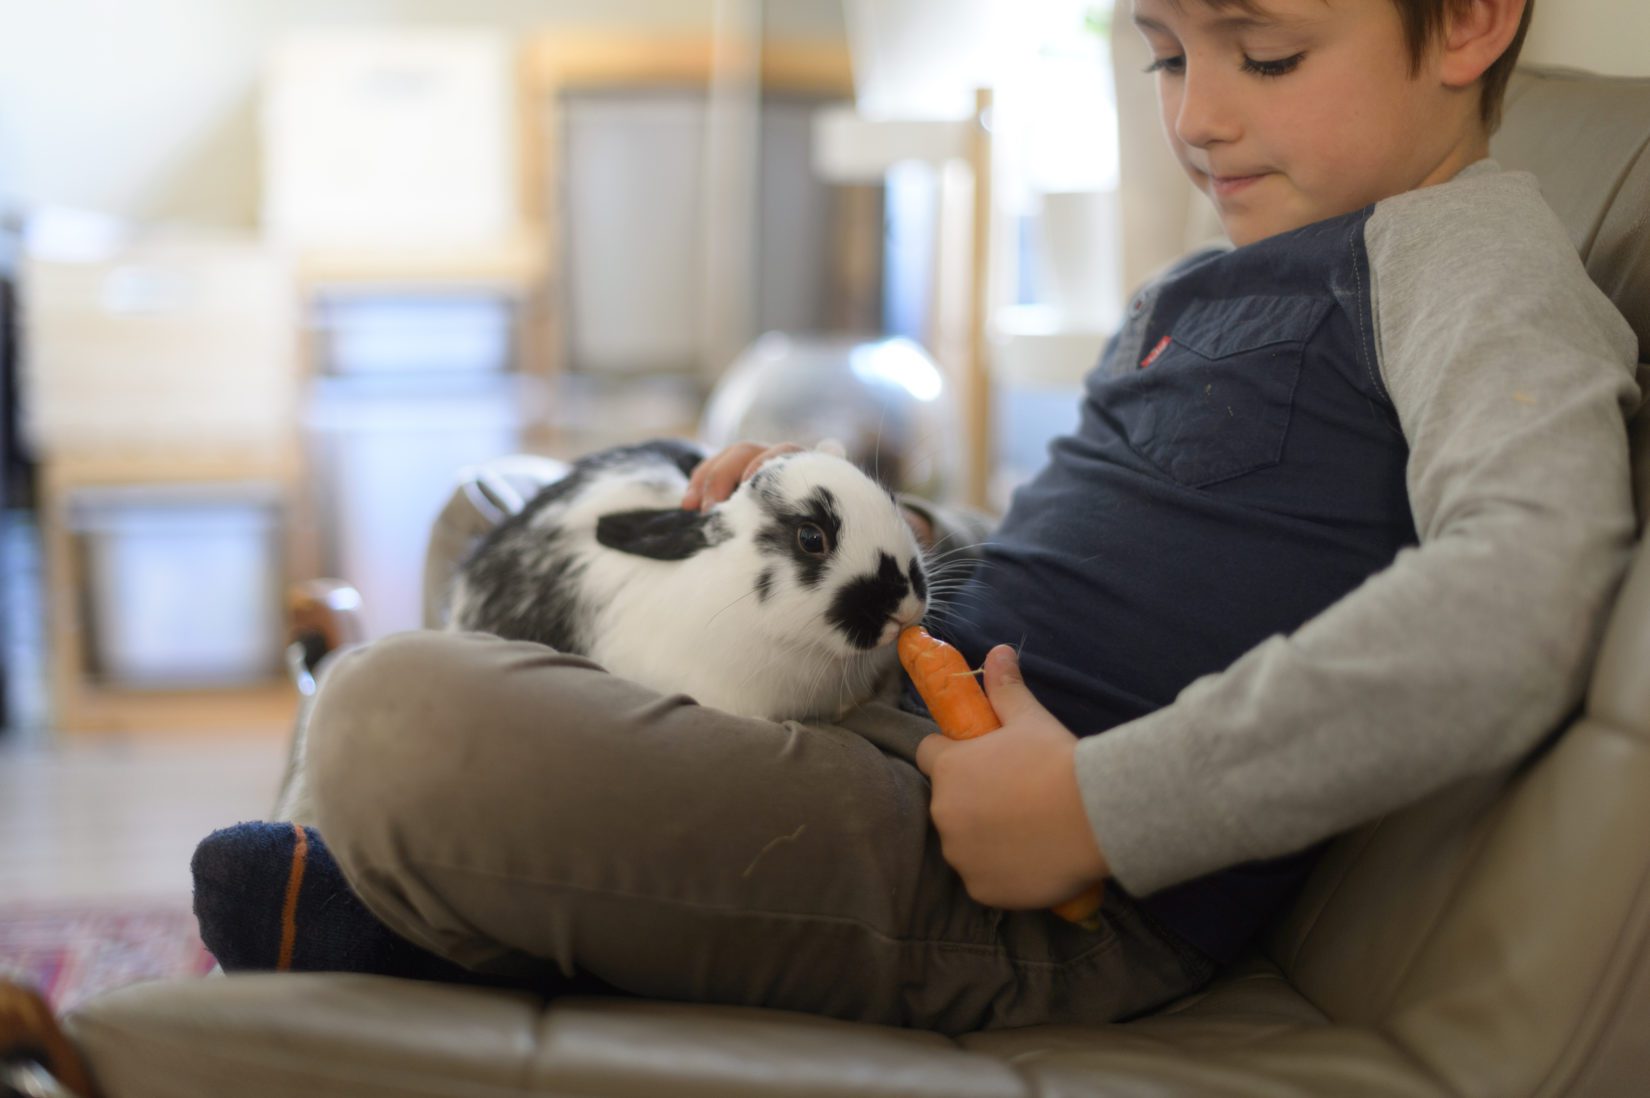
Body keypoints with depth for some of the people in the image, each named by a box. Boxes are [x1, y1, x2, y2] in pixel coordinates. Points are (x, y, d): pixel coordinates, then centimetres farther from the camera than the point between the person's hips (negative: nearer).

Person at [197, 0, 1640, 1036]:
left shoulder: (1469, 256, -8)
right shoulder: (1231, 281, 20)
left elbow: (1515, 605, -26)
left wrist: (1104, 805, -27)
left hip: (1042, 907, -10)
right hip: (909, 727, 11)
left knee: (399, 723, -23)